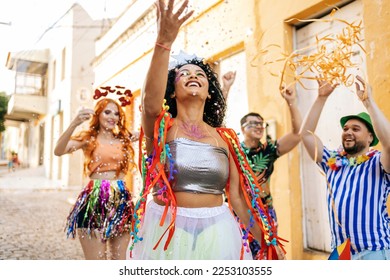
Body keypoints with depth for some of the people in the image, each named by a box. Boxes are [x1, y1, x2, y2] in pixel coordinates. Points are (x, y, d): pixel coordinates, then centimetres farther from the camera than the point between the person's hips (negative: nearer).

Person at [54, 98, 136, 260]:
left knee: (120, 260, 11)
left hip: (121, 201, 4)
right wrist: (74, 124, -28)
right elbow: (58, 151, -15)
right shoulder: (88, 138, 1)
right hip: (94, 201, -3)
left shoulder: (124, 140, 12)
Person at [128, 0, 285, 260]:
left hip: (216, 234, 2)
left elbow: (239, 195, 6)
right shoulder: (161, 127, -3)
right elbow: (151, 103, -27)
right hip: (166, 232, -2)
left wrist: (269, 240, 6)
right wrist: (164, 42, -37)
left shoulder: (225, 138, 4)